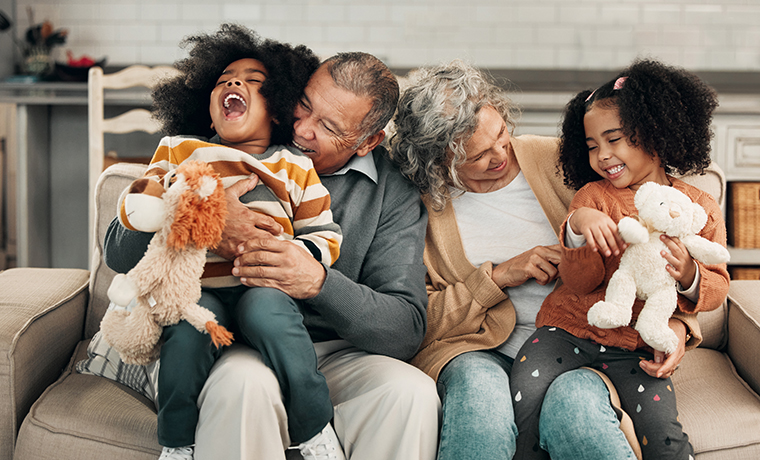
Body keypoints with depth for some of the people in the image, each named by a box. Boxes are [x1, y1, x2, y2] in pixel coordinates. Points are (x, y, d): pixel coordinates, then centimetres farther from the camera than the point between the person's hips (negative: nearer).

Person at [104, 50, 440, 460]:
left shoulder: (395, 194, 1)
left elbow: (408, 327, -8)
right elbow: (119, 252, -2)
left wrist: (319, 282, -27)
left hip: (336, 354, 2)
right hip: (242, 348, -1)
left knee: (412, 392, -29)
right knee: (244, 381, -37)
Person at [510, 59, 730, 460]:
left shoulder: (700, 209, 4)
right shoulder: (592, 195, 3)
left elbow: (717, 288, 7)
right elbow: (578, 282, -4)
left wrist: (688, 275, -17)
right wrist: (578, 226, -24)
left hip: (639, 345, 0)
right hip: (570, 326, 1)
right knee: (526, 398, -22)